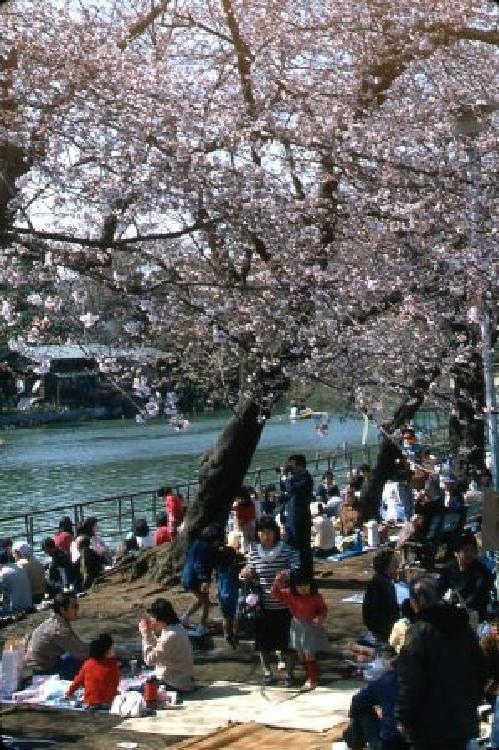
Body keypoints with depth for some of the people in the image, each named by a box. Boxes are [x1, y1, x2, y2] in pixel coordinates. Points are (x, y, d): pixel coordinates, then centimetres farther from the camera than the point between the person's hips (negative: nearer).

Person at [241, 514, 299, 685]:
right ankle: (267, 671, 30)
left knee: (286, 641, 6)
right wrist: (246, 574, -8)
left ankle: (289, 673, 22)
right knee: (264, 641, 12)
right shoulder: (254, 551, 1)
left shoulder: (287, 550, -9)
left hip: (283, 605, -3)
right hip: (263, 605, 3)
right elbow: (251, 574, 14)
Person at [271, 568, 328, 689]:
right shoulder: (290, 594, -9)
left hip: (311, 627, -4)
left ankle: (312, 680, 7)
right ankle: (308, 677, 28)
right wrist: (278, 582, -26)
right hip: (297, 626, 4)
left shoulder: (315, 597, -15)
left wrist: (320, 617, -22)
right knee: (300, 654, 13)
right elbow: (275, 594, -9)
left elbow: (323, 609, -3)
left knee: (309, 653, -6)